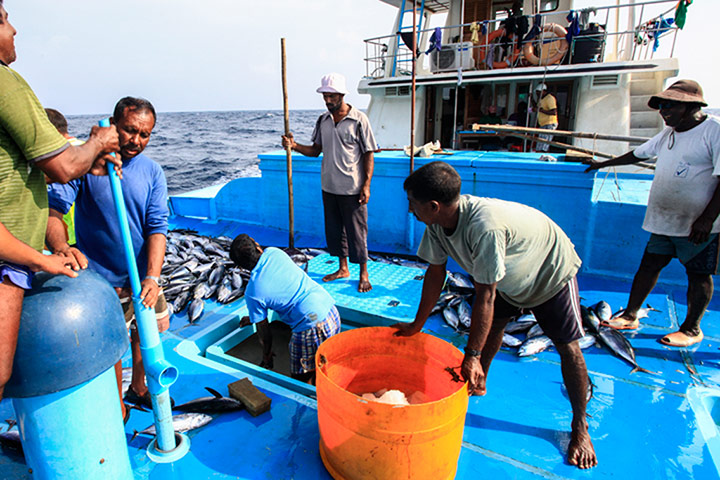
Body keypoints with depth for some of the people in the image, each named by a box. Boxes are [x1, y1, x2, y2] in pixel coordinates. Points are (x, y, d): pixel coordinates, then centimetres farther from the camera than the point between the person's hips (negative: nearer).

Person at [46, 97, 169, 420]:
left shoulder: (152, 173, -4)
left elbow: (157, 228, -11)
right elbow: (53, 206, -21)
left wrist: (152, 277, -23)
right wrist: (60, 245, -42)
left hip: (144, 274, 5)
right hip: (105, 278, -4)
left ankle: (138, 388, 45)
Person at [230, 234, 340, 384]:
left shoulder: (252, 293, -8)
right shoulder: (274, 253, 6)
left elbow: (264, 332, 3)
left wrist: (266, 361, 23)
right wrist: (254, 316, 34)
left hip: (310, 327, -6)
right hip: (331, 310, 6)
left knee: (300, 380, 12)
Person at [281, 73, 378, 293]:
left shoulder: (359, 119, -8)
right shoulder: (323, 120, 8)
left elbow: (369, 154, -8)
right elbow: (315, 150, 12)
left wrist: (366, 185, -14)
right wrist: (294, 145, -6)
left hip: (352, 189, -6)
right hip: (329, 187, 6)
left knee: (356, 231, 2)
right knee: (334, 229, 15)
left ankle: (363, 274, 17)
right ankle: (342, 268, 32)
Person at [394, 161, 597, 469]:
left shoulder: (485, 226, -44)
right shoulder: (438, 222, -21)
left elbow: (485, 295, -37)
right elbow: (435, 272, -9)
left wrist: (472, 355, -29)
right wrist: (417, 325, -2)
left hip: (551, 272, -6)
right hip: (508, 276, 7)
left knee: (567, 347, -1)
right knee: (491, 326, 13)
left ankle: (580, 427, 17)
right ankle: (479, 385, 35)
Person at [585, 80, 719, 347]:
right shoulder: (668, 134, 12)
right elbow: (637, 154, 28)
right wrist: (604, 164, 35)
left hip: (698, 225, -7)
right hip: (663, 221, 7)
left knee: (698, 274, 5)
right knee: (648, 266, 8)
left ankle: (691, 329, 17)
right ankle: (629, 316, 17)